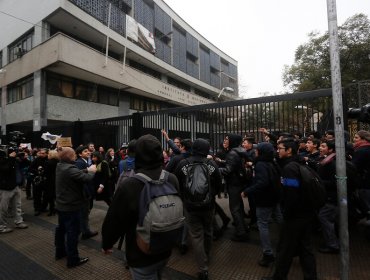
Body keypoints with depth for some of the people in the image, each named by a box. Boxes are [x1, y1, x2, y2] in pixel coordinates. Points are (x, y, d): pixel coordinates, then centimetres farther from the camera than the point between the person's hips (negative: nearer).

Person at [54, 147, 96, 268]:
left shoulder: (60, 166, 3)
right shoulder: (70, 169, -28)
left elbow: (78, 174, 6)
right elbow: (86, 178, -30)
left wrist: (87, 170, -3)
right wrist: (92, 171, -13)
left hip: (61, 205, 10)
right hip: (71, 207, -10)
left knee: (61, 228, 23)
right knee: (72, 232, 1)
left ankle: (60, 252, 40)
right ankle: (73, 259, 12)